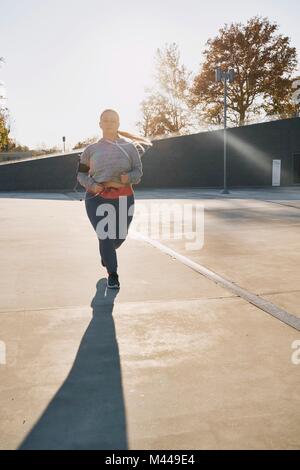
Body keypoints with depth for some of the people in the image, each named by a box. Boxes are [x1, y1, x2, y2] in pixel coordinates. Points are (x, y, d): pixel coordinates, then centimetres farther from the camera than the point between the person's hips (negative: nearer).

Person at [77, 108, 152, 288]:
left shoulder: (129, 146, 7)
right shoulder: (92, 149, 7)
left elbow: (139, 171, 3)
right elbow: (81, 173, 10)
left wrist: (129, 177, -20)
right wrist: (92, 185, -10)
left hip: (124, 197, 2)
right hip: (98, 198, -1)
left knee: (120, 236, 11)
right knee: (105, 237, -8)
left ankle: (106, 254, 46)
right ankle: (112, 274, 9)